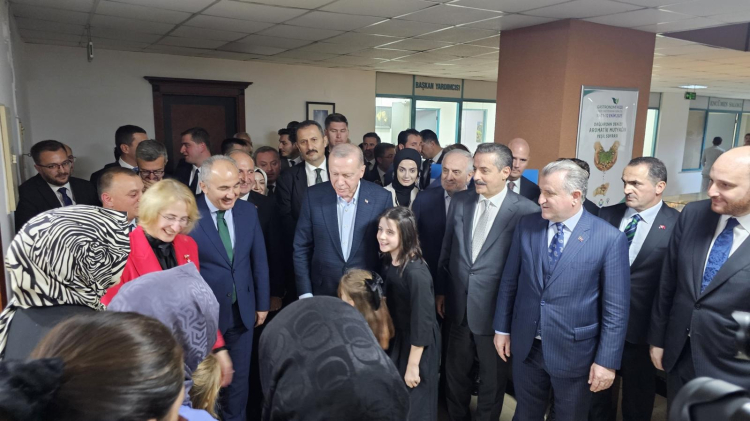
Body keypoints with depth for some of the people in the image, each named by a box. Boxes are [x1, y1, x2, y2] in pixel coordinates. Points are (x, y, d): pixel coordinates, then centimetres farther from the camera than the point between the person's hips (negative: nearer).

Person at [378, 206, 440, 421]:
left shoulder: (416, 273, -29)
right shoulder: (389, 263, -5)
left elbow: (422, 322, -24)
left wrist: (413, 366, -17)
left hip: (419, 347, -7)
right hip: (398, 339, 7)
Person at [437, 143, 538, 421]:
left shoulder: (526, 211, -16)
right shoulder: (459, 201, 0)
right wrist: (441, 290, 10)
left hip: (496, 309, -4)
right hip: (458, 305, 5)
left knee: (492, 377, 17)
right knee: (455, 372, 22)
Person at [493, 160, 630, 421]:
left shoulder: (610, 239, -14)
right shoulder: (526, 225, -3)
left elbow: (616, 308, -11)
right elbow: (509, 281, 4)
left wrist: (607, 361, -10)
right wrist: (502, 328, 7)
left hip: (574, 352, -3)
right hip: (525, 346, 3)